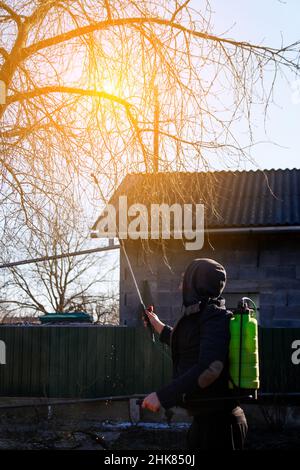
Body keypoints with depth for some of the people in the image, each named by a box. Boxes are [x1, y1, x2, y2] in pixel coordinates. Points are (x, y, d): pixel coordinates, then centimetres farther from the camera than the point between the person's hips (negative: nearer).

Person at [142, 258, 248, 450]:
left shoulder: (216, 317, -16)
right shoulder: (201, 315, 12)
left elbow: (209, 368, -29)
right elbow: (189, 346, 32)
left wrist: (163, 395, -29)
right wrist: (160, 327, 43)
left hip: (218, 420, -9)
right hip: (203, 419, 9)